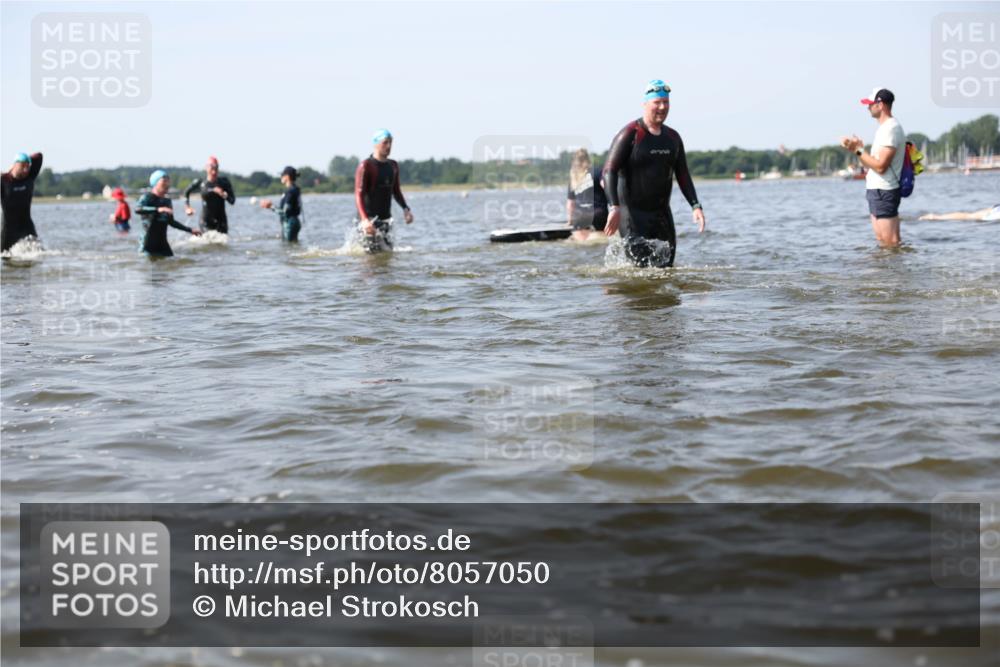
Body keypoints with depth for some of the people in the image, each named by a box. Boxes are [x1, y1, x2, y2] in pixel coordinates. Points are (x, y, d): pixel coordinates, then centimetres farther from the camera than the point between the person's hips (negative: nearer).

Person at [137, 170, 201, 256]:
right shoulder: (147, 198, -8)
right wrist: (158, 210, -42)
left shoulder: (167, 201, 13)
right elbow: (138, 209, -30)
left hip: (162, 243, 6)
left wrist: (190, 230, 23)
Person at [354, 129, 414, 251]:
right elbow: (359, 194, -16)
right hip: (369, 218, -6)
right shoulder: (366, 165, -9)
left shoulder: (393, 166, 12)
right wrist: (364, 219, -29)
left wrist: (405, 208, 5)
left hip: (385, 218, 6)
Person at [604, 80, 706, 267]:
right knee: (642, 265, -14)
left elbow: (682, 175, 16)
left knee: (666, 266, 3)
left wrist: (695, 206, 3)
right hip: (632, 213, -6)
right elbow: (609, 171, -13)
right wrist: (614, 207, -24)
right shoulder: (630, 134, -8)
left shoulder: (673, 137, 11)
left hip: (661, 213, 6)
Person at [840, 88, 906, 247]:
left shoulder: (891, 128, -16)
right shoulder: (884, 128, 17)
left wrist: (858, 150, -15)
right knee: (882, 240, 13)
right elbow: (872, 164, 18)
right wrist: (857, 148, 4)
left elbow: (880, 166, -22)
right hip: (877, 191, 11)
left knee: (890, 242, -9)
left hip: (883, 192, -11)